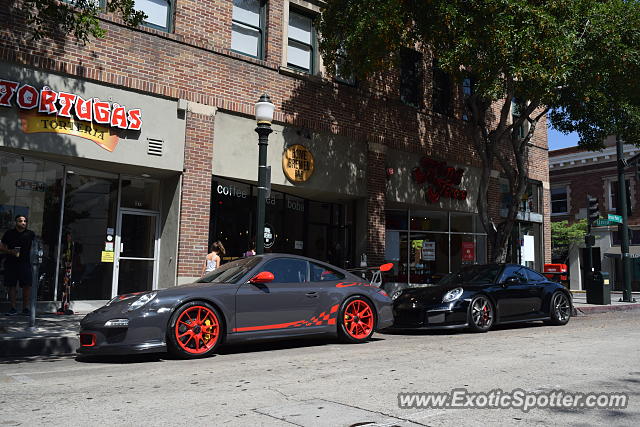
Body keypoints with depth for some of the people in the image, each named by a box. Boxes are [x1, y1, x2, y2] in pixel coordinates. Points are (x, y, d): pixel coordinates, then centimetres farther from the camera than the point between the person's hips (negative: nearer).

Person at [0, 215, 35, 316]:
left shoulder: (30, 234, 8)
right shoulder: (9, 233, 7)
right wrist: (10, 251, -8)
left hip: (25, 263, 0)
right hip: (11, 263, 0)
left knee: (27, 285, -5)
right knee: (12, 286, 3)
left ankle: (25, 308, 5)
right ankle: (13, 308, 11)